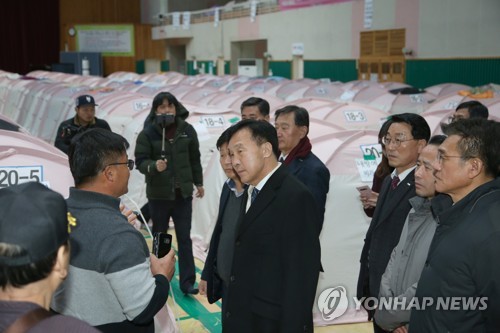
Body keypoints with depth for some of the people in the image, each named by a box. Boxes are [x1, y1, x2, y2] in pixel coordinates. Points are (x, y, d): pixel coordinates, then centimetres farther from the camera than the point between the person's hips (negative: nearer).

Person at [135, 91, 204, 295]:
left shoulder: (187, 130, 0)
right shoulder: (148, 133, -9)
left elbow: (194, 158, 10)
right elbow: (140, 160, -11)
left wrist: (198, 182, 15)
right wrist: (154, 166, -31)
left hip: (183, 192, 2)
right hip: (158, 194, -2)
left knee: (185, 238, 2)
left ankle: (187, 282, 6)